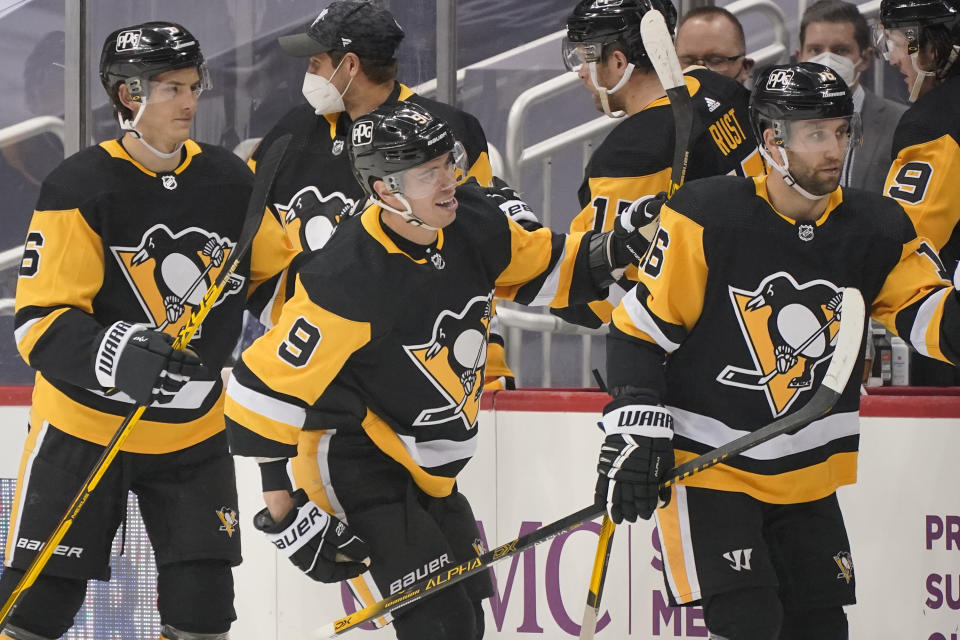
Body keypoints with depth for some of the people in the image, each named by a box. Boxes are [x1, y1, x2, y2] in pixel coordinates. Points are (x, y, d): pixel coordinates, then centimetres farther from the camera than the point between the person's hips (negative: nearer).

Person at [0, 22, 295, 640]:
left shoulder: (232, 180, -1)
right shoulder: (81, 188, -16)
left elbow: (279, 274, 13)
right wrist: (117, 354, -37)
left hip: (193, 430, 4)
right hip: (86, 421, -4)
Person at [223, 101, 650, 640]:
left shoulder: (474, 226, -10)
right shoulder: (349, 282, -30)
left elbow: (547, 269, 8)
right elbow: (263, 388, -25)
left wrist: (610, 252, -13)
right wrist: (282, 507, -22)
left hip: (427, 473, 8)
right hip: (357, 469, -8)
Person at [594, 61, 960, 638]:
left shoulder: (876, 229, -2)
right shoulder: (708, 217, -15)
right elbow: (643, 325, -11)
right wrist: (635, 426, -16)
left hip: (807, 476, 5)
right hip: (706, 464, -5)